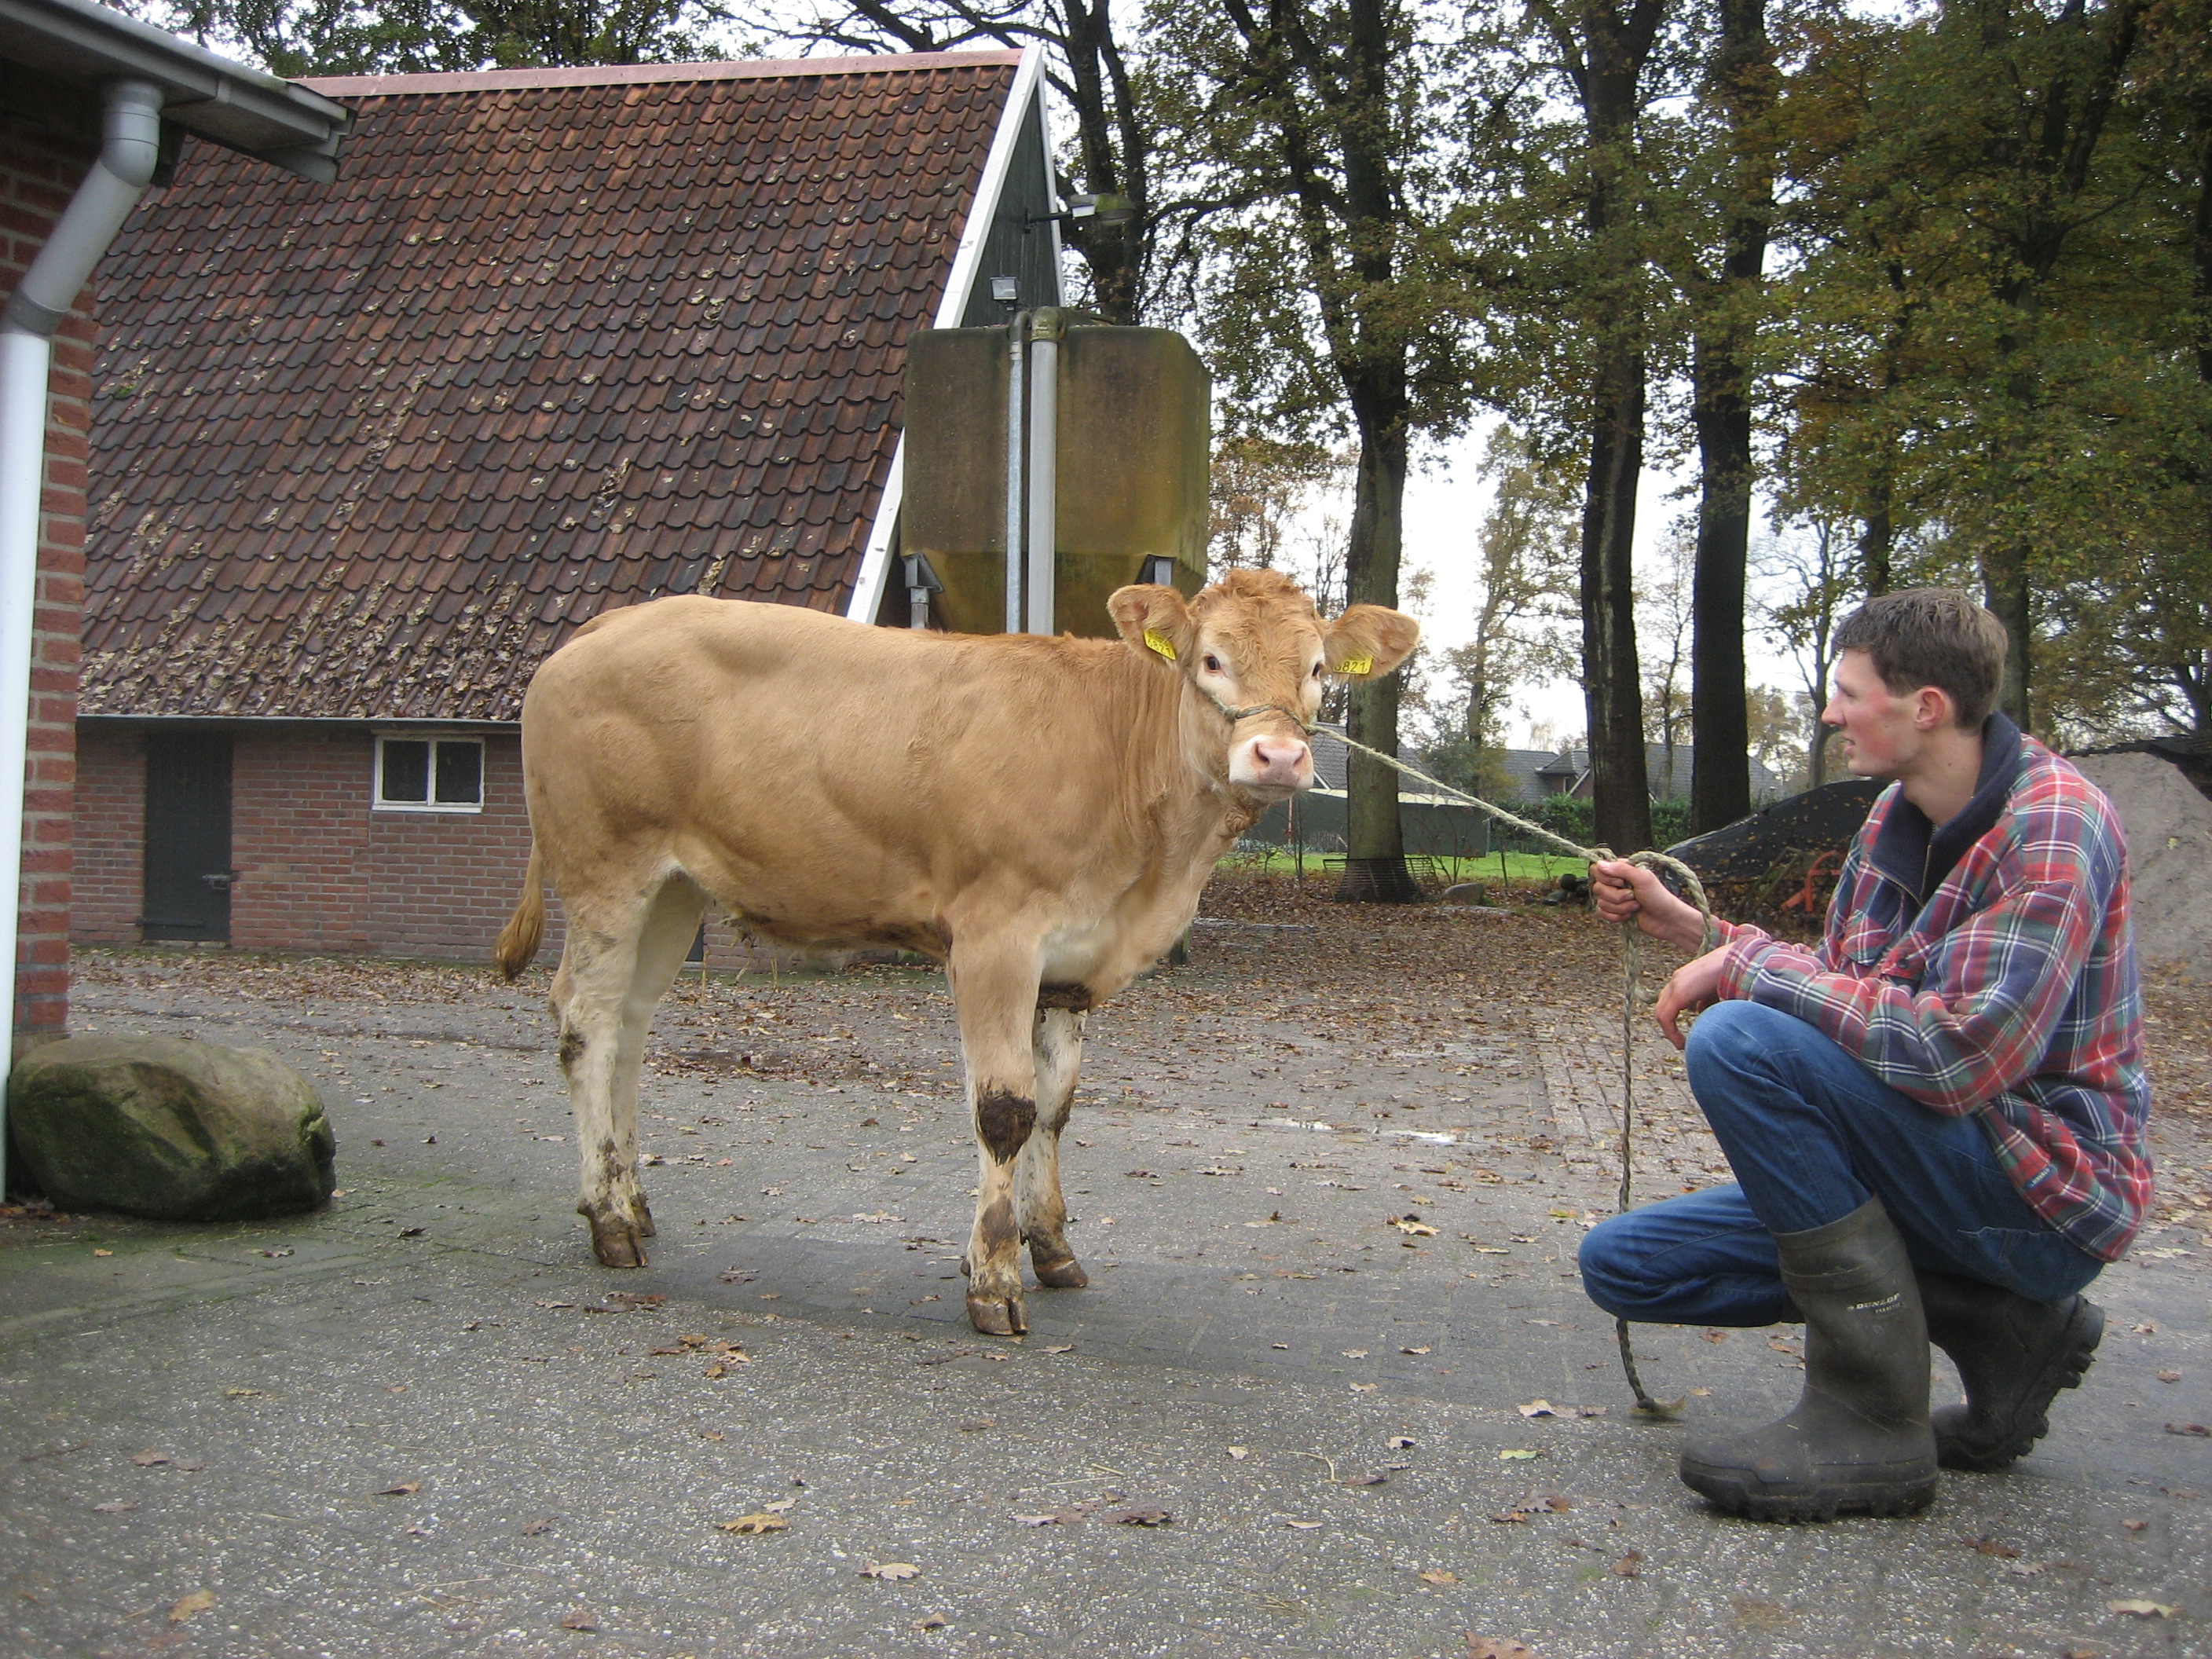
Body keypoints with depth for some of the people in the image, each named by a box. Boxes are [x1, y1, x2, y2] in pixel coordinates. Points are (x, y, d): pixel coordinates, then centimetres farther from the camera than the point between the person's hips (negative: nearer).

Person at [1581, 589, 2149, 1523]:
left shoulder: (2053, 824, -19)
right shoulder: (1897, 814, 8)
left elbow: (1961, 1054, -30)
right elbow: (1836, 999, 15)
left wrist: (1753, 966, -22)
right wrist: (1688, 929, 5)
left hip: (2046, 1193, -9)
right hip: (1937, 1164, 9)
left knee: (1738, 1042, -28)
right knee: (1621, 1262, 4)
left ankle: (1870, 1421, -19)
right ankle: (1998, 1327, 6)